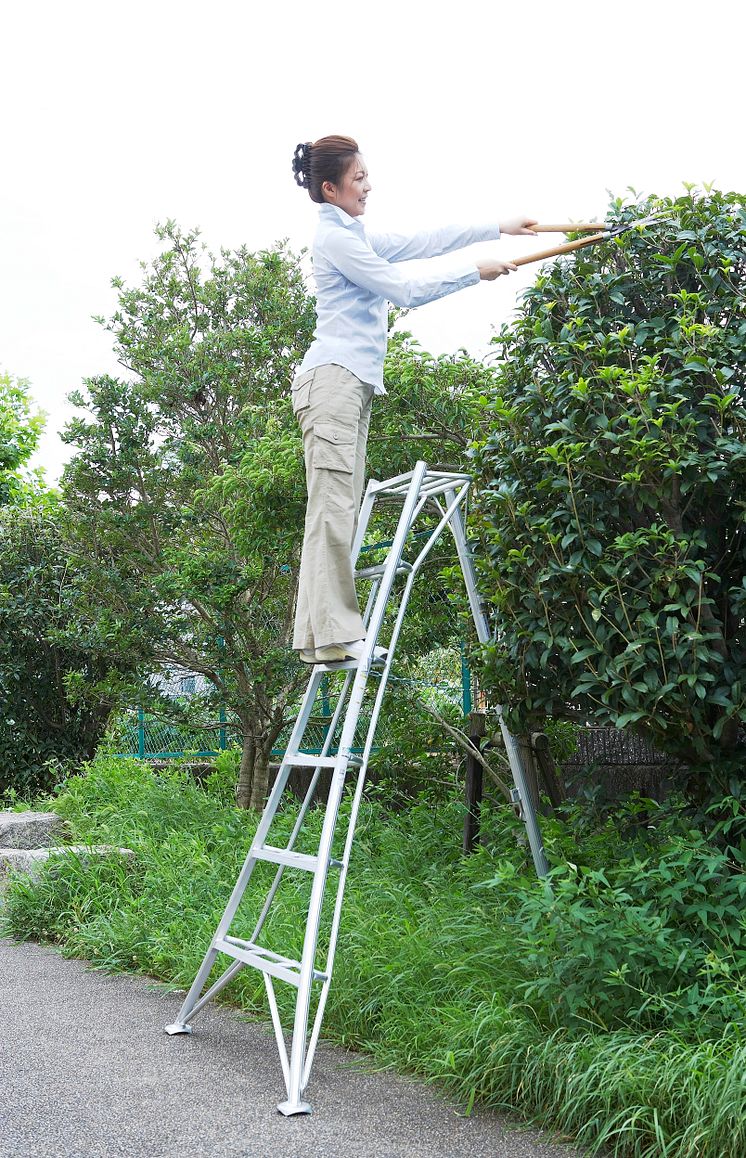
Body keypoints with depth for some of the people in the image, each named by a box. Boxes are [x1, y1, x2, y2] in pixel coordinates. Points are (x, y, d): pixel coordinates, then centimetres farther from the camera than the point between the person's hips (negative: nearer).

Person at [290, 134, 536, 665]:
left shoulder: (353, 237, 24)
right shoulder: (336, 238, -5)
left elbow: (421, 243, 26)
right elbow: (405, 289, -6)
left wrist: (497, 228, 27)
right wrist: (476, 271, 3)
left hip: (351, 384, 10)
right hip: (333, 379, -10)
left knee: (342, 510, 2)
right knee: (333, 507, -15)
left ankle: (329, 634, -2)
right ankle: (331, 634, -19)